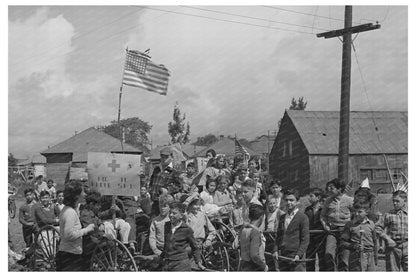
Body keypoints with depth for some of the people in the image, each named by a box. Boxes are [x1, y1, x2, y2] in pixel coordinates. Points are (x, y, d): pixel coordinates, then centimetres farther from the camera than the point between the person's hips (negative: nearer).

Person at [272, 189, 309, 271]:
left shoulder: (303, 217, -3)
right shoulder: (282, 217, 17)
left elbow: (305, 240, -6)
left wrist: (299, 255, -15)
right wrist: (275, 250, 5)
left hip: (296, 259, -6)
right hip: (282, 257, 6)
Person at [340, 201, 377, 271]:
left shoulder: (371, 224, 7)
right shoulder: (349, 225, 1)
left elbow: (374, 241, 16)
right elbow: (343, 242, 0)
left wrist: (375, 255, 16)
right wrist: (353, 246, -16)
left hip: (369, 257, 2)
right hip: (355, 256, -2)